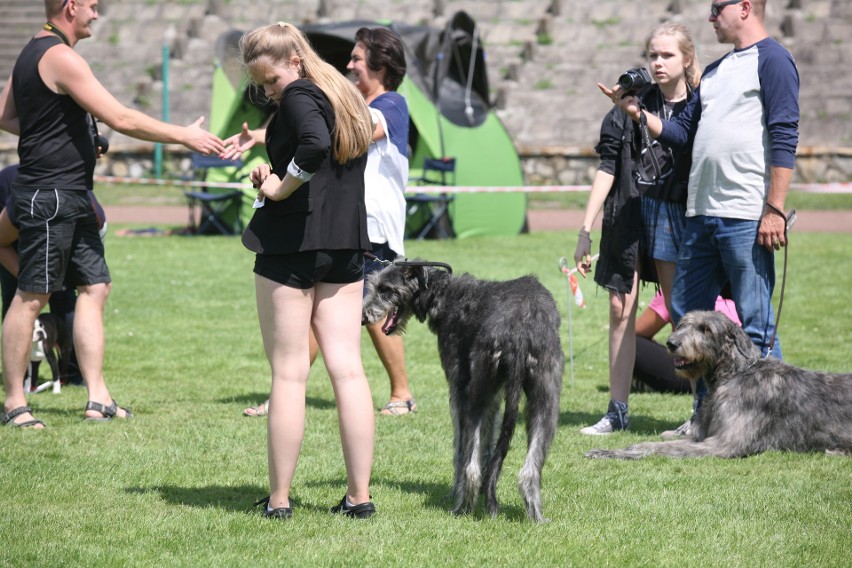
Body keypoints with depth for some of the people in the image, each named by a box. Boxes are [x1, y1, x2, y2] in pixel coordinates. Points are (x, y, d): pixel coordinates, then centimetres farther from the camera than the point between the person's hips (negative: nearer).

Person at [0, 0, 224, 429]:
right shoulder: (61, 58, -16)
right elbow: (121, 120, -18)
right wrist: (183, 136, -10)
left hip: (71, 199, 10)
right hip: (50, 196, -10)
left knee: (94, 286, 7)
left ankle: (97, 398, 6)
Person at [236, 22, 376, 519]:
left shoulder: (299, 96, -11)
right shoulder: (347, 98, 16)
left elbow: (316, 145, -30)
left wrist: (280, 188, -17)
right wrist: (280, 175, 5)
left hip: (292, 242, -8)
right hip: (347, 245, 8)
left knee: (289, 373, -2)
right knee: (348, 370, 5)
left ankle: (279, 499, 2)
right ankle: (359, 494, 3)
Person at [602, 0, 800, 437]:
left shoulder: (772, 60, -5)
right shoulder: (715, 71, 21)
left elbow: (784, 138, -12)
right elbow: (684, 133, 22)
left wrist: (775, 209, -18)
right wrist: (638, 114, 10)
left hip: (747, 219, -9)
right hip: (701, 214, 9)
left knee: (755, 322, -5)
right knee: (687, 313, 10)